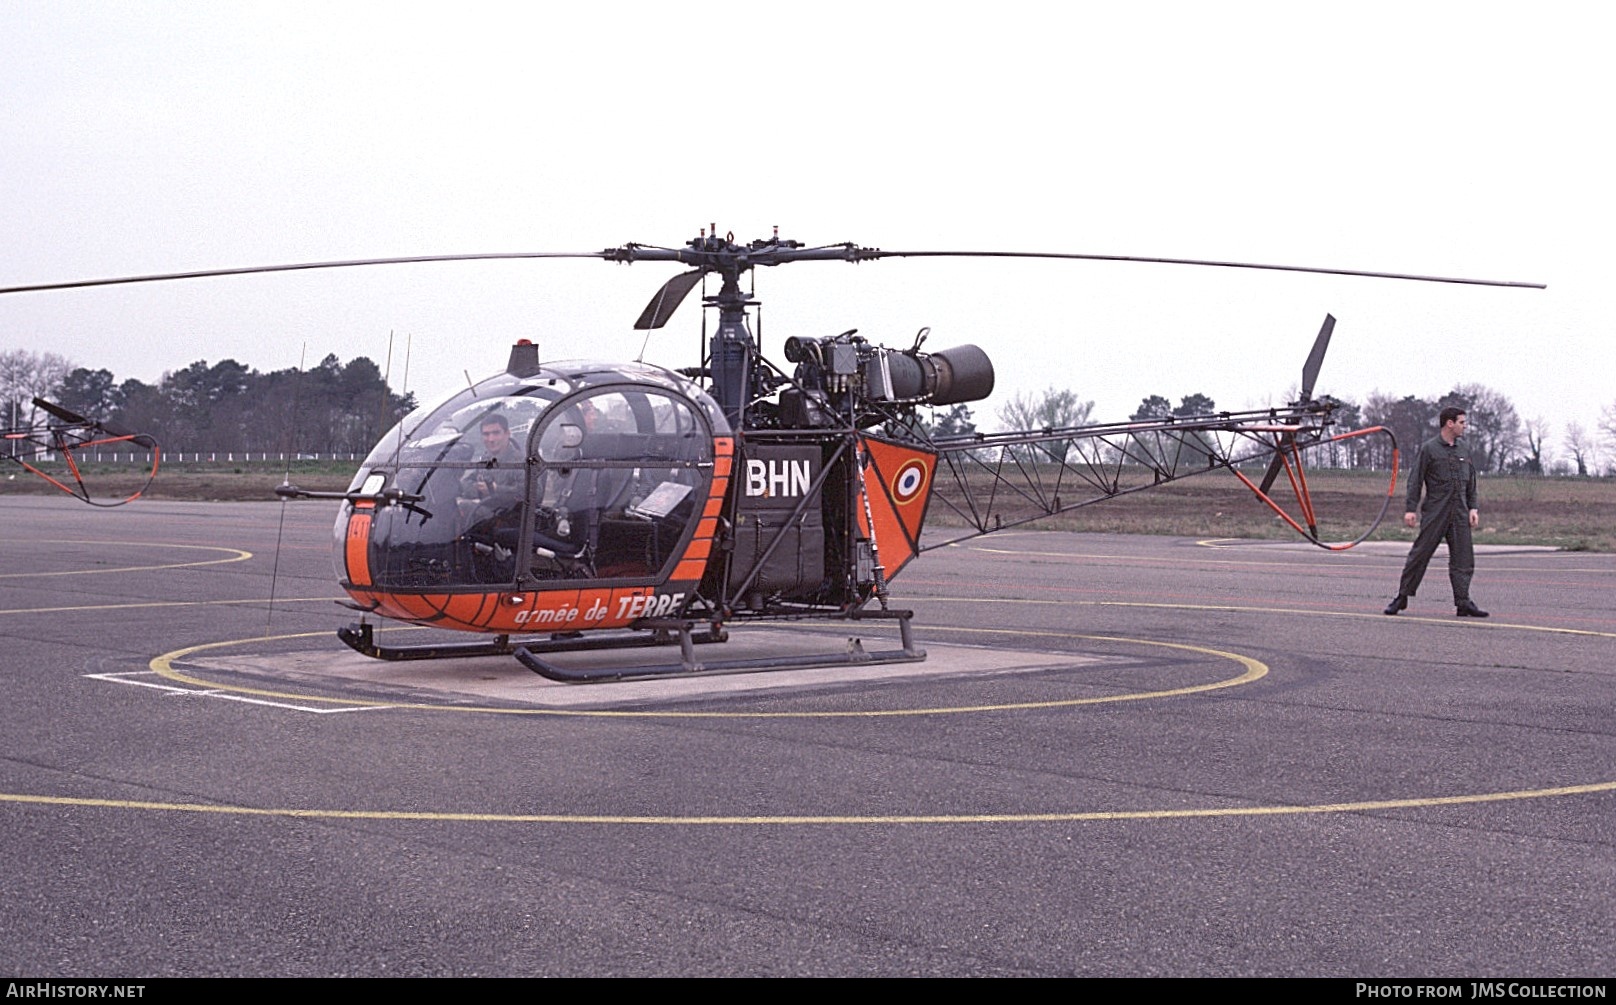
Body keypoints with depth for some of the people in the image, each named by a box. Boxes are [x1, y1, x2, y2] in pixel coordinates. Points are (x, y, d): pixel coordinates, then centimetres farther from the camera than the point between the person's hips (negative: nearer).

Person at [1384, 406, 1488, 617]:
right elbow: (1415, 480, -5)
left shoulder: (1464, 451, 13)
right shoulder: (1428, 449, -4)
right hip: (1435, 512, -5)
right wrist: (1411, 509, -10)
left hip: (1459, 513, 5)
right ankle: (1402, 596, 7)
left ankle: (1463, 602, 2)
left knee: (1463, 557, 0)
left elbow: (1471, 482, 18)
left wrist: (1473, 508, 9)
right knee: (1420, 554, -3)